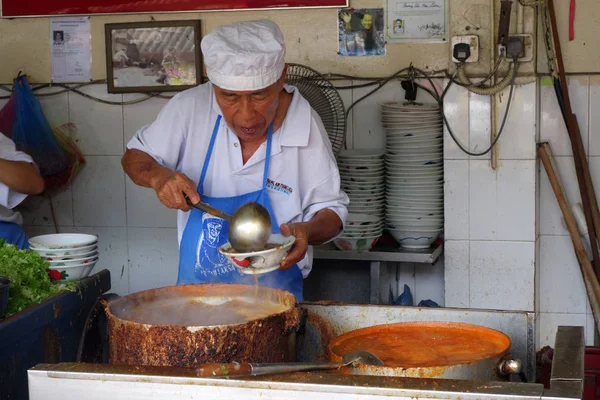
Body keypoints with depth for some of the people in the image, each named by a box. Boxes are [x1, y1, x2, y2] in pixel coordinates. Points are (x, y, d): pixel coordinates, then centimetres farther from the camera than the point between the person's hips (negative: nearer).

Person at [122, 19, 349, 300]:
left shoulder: (305, 127, -10)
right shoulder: (190, 108, -8)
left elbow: (332, 211, 1)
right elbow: (134, 157, 8)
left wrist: (308, 232, -21)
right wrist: (158, 177, -14)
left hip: (274, 298, -2)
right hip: (195, 292, 2)